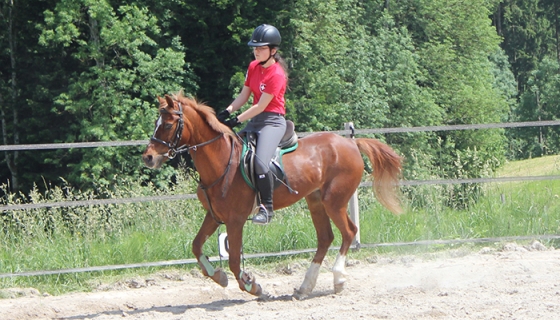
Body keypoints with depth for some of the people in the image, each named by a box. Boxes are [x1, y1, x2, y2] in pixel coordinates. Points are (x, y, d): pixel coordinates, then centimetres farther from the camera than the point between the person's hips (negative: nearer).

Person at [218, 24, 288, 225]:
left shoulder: (277, 74, -18)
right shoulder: (253, 67, 8)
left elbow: (260, 106, -19)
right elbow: (244, 96, 11)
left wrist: (236, 121, -18)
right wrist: (227, 112, -4)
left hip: (272, 121, -9)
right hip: (255, 120, 9)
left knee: (260, 161, -28)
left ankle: (267, 208, -16)